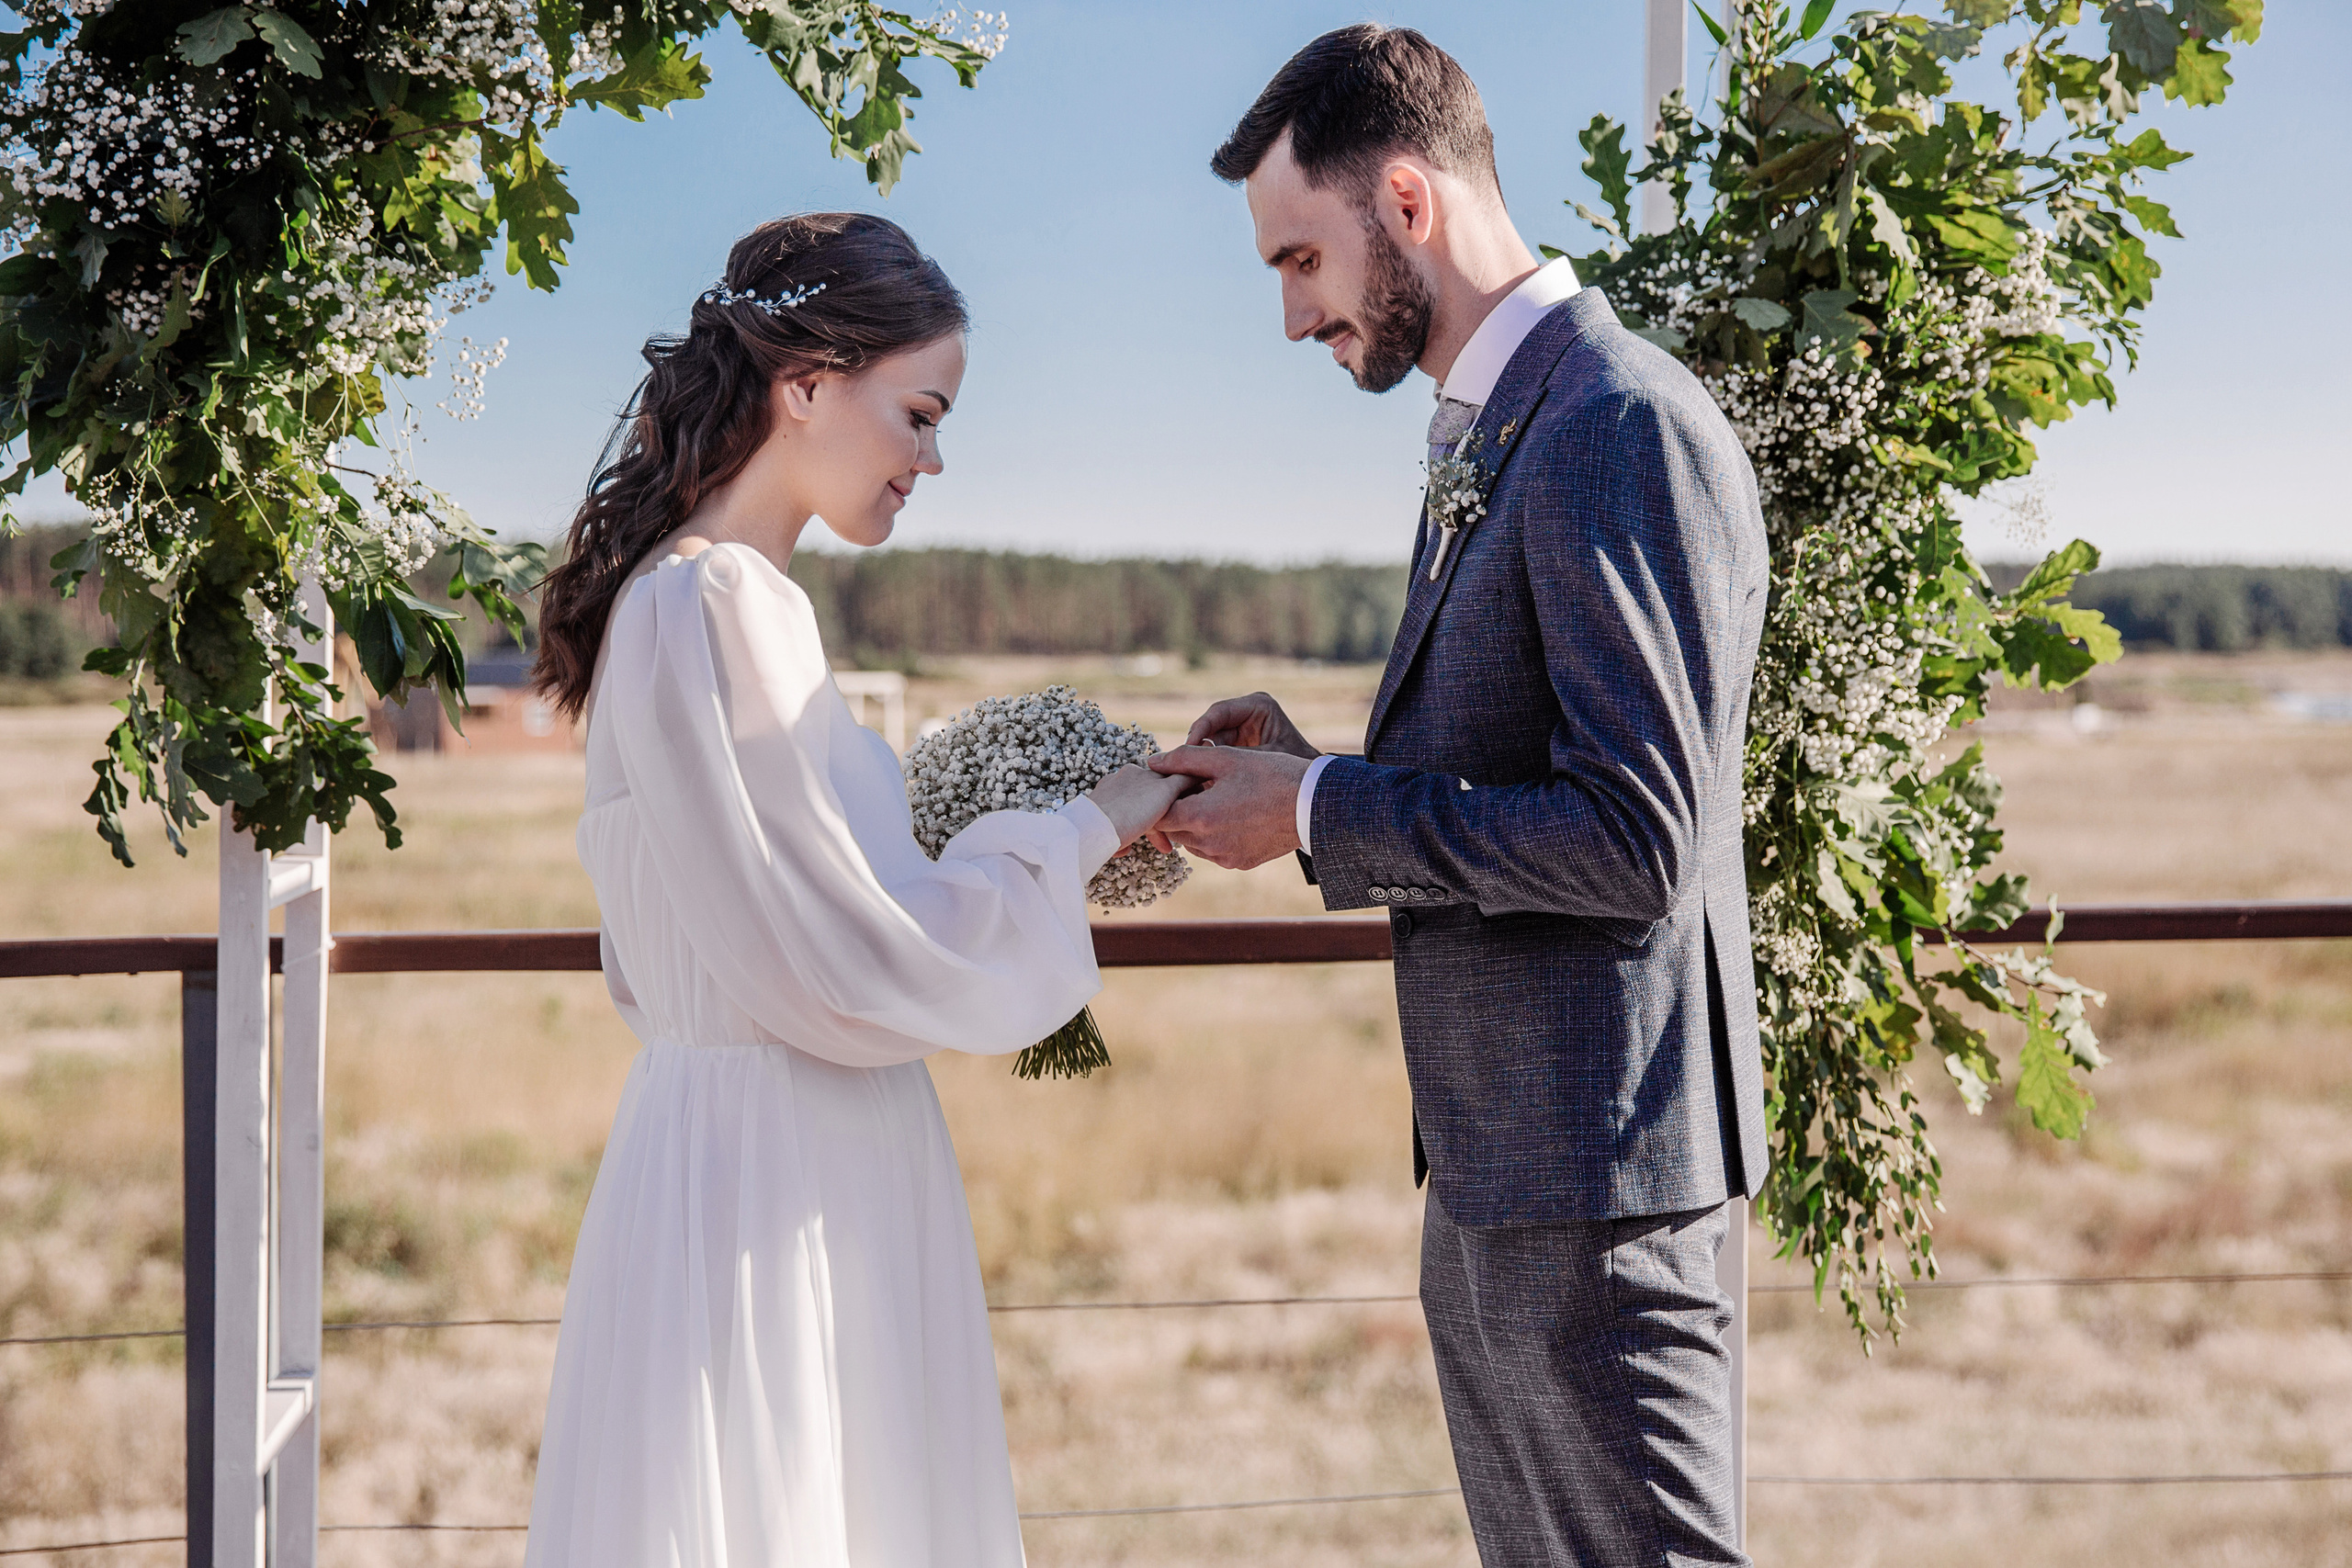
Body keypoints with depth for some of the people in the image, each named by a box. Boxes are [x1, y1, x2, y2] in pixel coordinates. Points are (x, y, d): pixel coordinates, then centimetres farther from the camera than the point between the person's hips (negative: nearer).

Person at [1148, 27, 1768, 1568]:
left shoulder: (1623, 426, -18)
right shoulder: (1490, 440, 15)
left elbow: (1636, 841, -23)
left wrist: (1323, 812, -16)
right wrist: (1315, 775, 3)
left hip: (1594, 1166, -10)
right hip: (1494, 1168, 10)